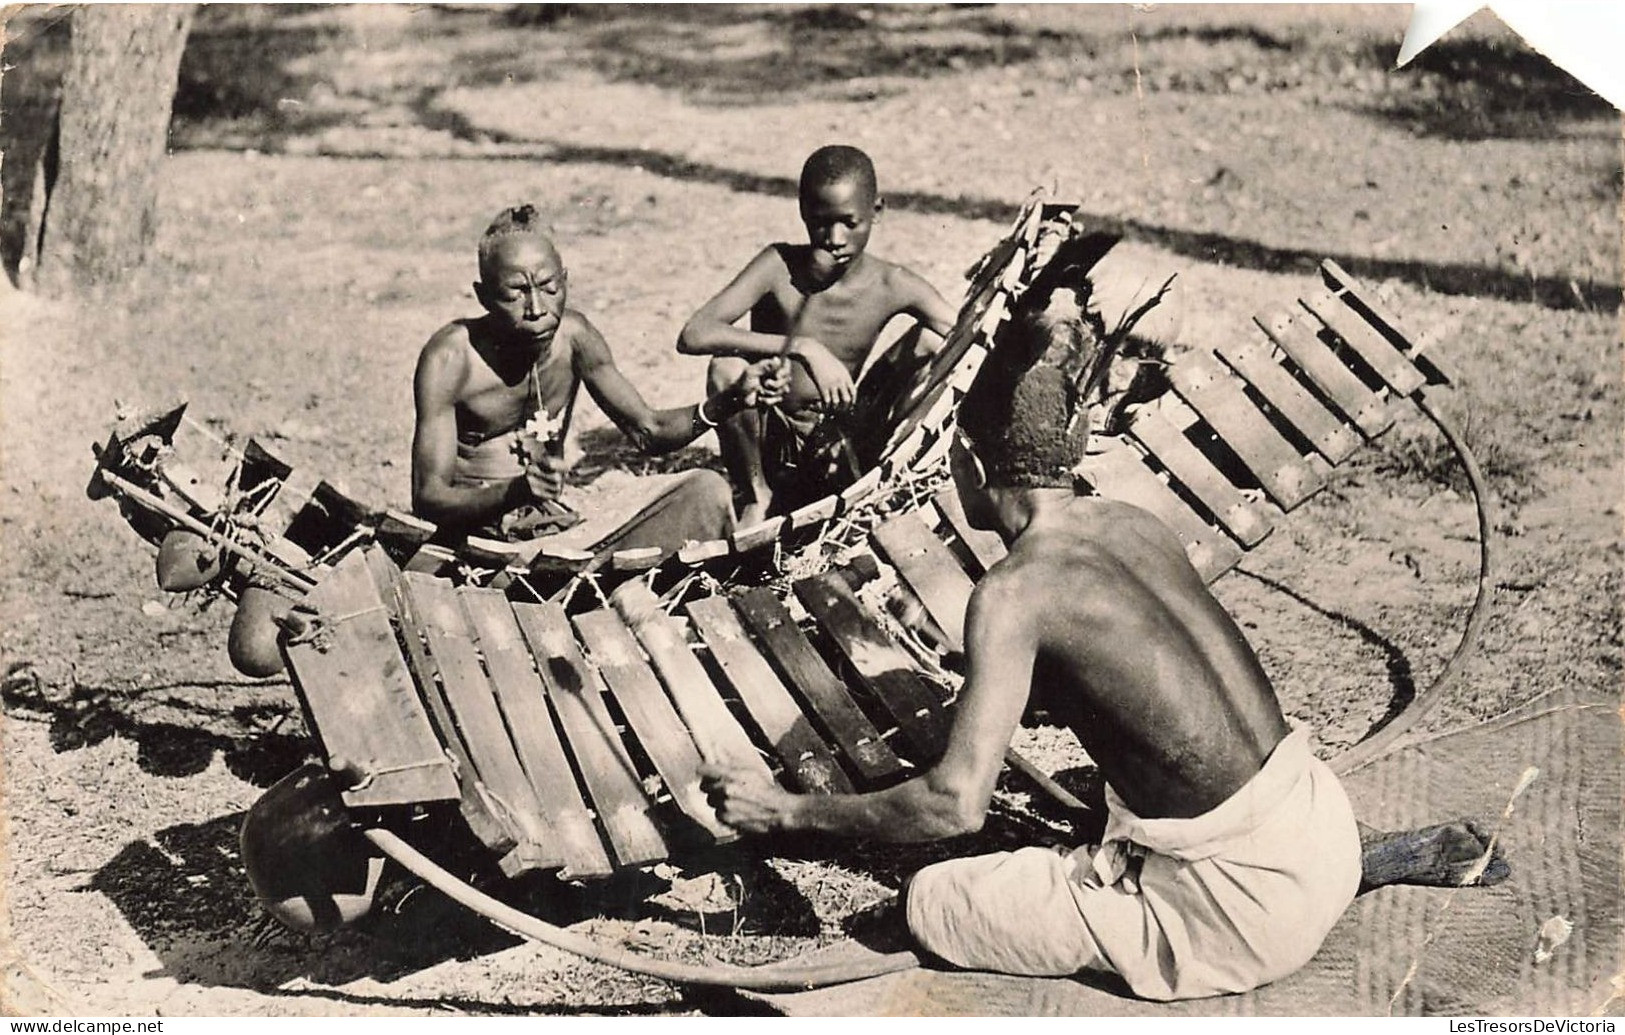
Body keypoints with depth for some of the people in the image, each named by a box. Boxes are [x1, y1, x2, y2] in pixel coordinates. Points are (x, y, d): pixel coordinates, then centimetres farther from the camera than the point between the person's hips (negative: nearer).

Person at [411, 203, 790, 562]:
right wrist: (515, 493, -39)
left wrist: (732, 400, -12)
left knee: (707, 493, -11)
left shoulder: (573, 335, -2)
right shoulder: (450, 358, -16)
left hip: (560, 532, 6)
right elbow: (427, 498, -19)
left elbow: (648, 431, 6)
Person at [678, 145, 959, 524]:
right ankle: (757, 498, -5)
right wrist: (802, 347, -38)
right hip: (770, 443, -1)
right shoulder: (780, 268, -17)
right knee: (728, 368, -32)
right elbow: (693, 336, -31)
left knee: (930, 345, -13)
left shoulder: (894, 287, -10)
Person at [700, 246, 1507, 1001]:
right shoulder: (1138, 526, 6)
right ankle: (1376, 856, 17)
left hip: (1253, 902, -8)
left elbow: (957, 804, -20)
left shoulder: (1013, 592, -16)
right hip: (1319, 807, 8)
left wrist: (787, 811, -7)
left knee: (931, 904, -1)